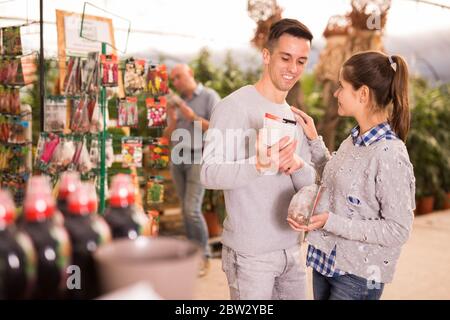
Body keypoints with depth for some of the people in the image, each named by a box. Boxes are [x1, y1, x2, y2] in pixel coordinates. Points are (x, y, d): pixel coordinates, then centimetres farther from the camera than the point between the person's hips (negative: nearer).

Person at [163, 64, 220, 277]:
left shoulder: (209, 96, -1)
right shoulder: (177, 101, 15)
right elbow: (168, 136, 16)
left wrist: (193, 117, -14)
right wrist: (172, 120, -3)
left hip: (198, 158, -6)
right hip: (177, 158, 6)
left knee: (192, 209, -13)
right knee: (186, 209, 6)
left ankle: (203, 256, -1)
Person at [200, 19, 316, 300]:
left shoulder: (296, 118, 10)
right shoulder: (233, 107, -12)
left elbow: (310, 184, 6)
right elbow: (209, 174, -20)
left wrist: (298, 165, -17)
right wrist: (259, 166, -36)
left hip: (291, 249, 7)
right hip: (249, 253, -7)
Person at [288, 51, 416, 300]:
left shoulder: (390, 154, -22)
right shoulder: (354, 139, 1)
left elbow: (398, 230, -20)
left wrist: (331, 222, -24)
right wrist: (313, 140, 8)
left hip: (358, 276, -7)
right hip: (325, 260, 7)